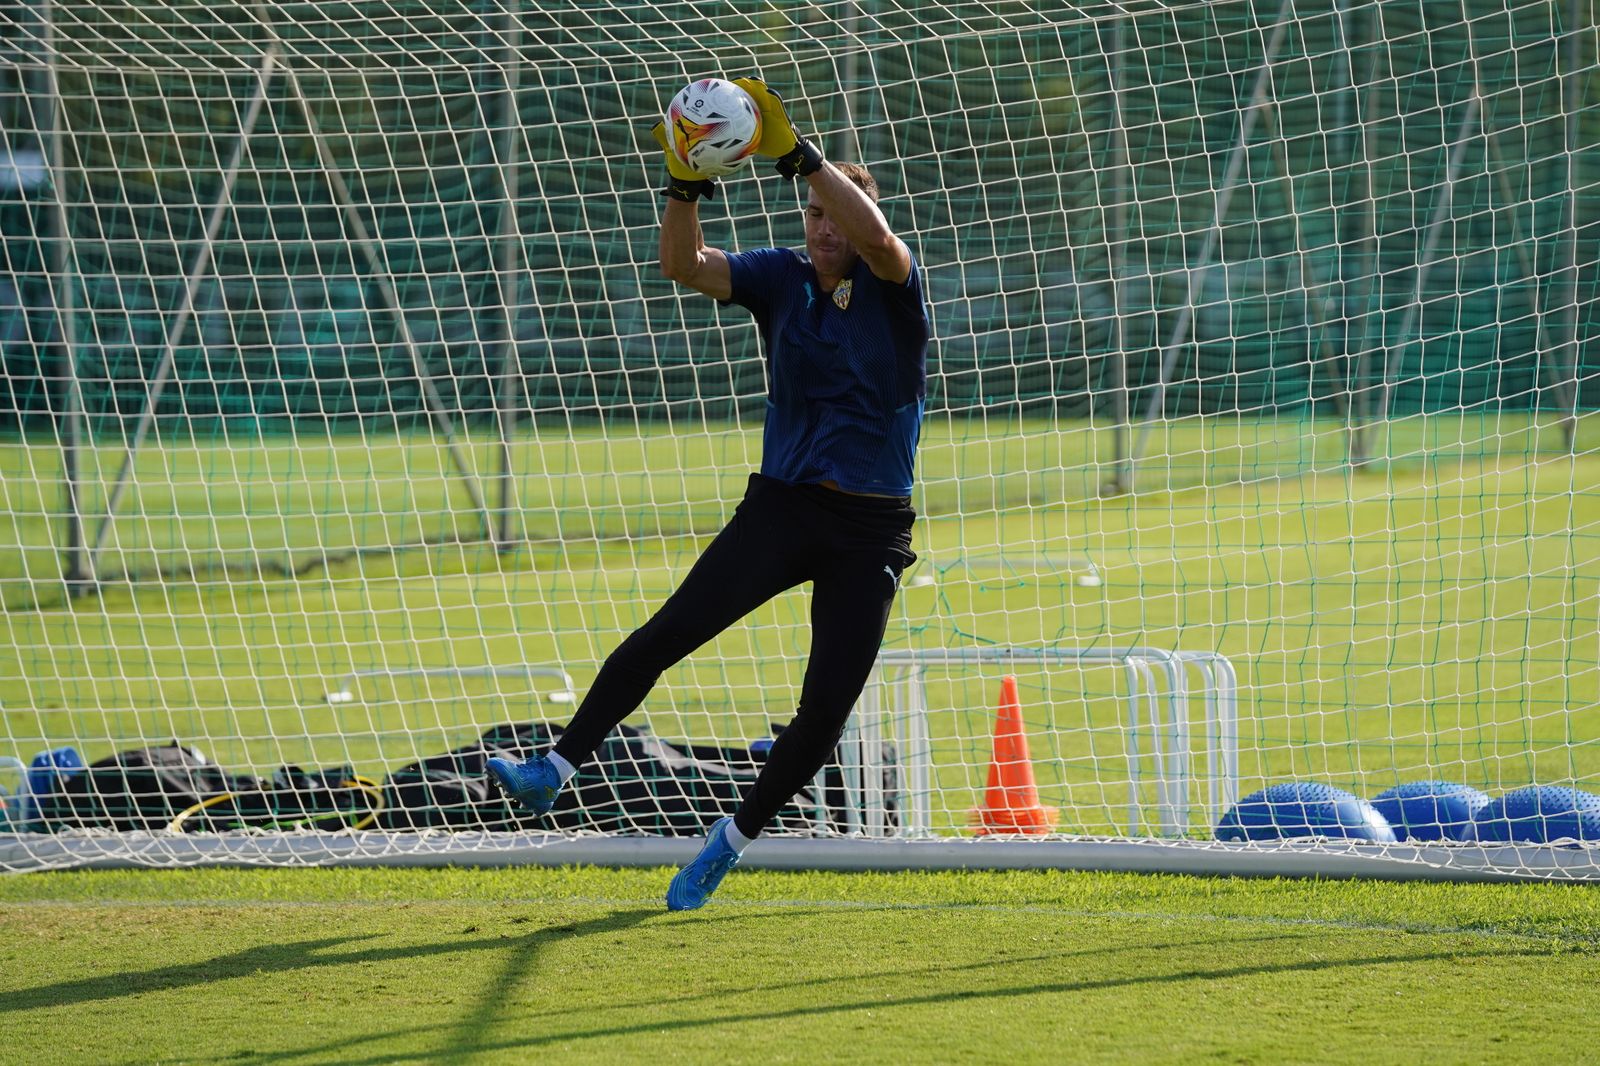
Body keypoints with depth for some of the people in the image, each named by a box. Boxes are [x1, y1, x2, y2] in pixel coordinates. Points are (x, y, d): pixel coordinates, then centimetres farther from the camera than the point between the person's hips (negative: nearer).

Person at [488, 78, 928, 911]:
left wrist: (794, 151, -32)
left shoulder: (893, 287, -4)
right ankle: (554, 771, -17)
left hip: (869, 531, -2)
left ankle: (731, 841, 13)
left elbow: (875, 236, -27)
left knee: (826, 711, -5)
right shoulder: (781, 278, 4)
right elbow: (685, 265, -10)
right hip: (780, 506, 2)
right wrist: (687, 184, -27)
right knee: (667, 632, -15)